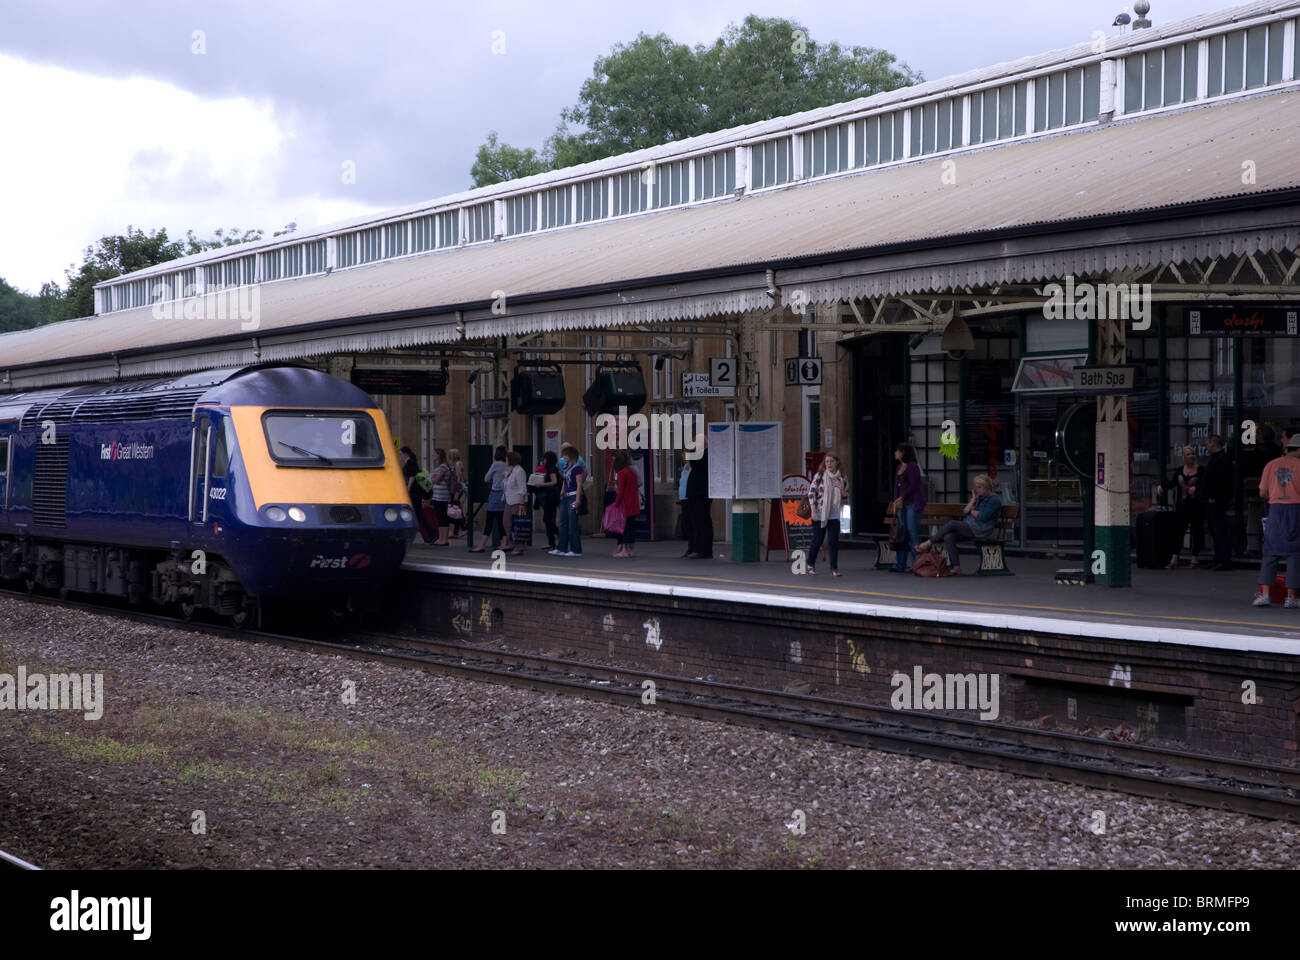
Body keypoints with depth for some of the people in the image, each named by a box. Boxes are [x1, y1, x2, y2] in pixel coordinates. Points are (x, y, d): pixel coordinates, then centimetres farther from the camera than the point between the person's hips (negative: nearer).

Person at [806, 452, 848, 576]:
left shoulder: (841, 478, 6)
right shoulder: (819, 476, -3)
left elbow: (845, 497, 14)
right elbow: (811, 493, -4)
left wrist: (842, 489, -8)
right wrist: (813, 511, -11)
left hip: (834, 515, 2)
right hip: (820, 514, -2)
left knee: (833, 541, -4)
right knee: (817, 541, 3)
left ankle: (834, 568, 0)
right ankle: (811, 563, 23)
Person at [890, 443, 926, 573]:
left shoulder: (912, 466, -8)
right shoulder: (899, 468, 18)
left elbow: (914, 485, -14)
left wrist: (901, 498, -13)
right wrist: (895, 503, 11)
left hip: (913, 504, -8)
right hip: (902, 504, 8)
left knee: (912, 532, -9)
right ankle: (900, 564, 6)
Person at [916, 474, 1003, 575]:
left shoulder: (994, 499, -2)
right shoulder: (978, 497, 23)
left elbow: (982, 517, -13)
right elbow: (964, 513, 12)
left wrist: (972, 511, 4)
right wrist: (973, 500, 3)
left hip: (981, 531, -8)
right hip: (968, 528, 8)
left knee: (952, 524, -25)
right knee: (948, 537, -21)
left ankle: (928, 543, -16)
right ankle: (955, 567, -24)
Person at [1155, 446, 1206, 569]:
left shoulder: (1201, 470, -1)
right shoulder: (1179, 471, 11)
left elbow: (1204, 485, -11)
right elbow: (1171, 483, 10)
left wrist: (1195, 488, -29)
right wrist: (1160, 486, -8)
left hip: (1197, 504, -3)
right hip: (1183, 505, 3)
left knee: (1197, 530, 1)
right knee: (1179, 530, -3)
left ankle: (1195, 558, 9)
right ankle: (1174, 559, -5)